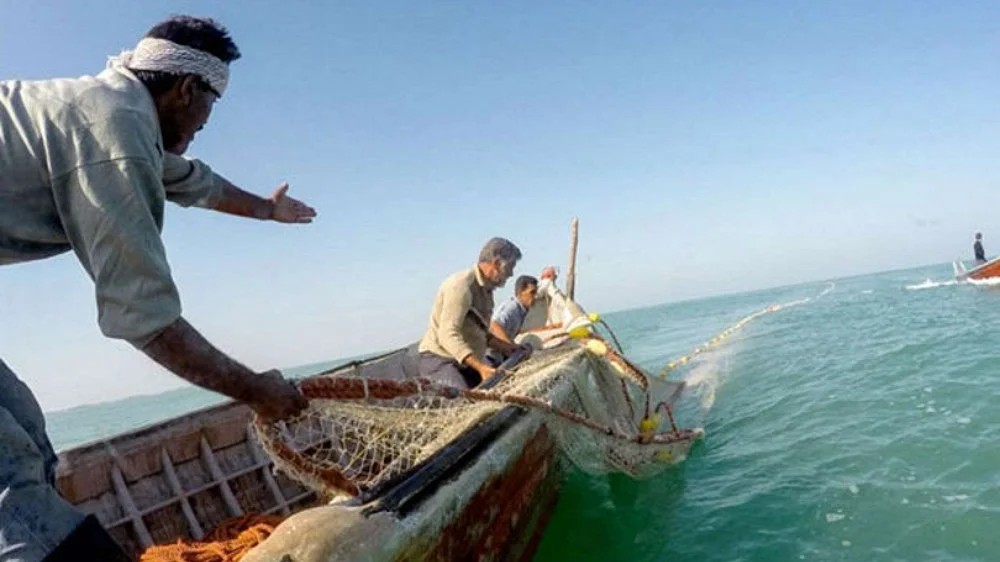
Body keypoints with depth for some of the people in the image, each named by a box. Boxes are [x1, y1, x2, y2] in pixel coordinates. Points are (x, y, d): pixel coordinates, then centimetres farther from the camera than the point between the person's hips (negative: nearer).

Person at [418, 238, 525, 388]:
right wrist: (479, 366, -37)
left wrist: (502, 346, 13)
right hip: (440, 360, -9)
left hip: (467, 363, 9)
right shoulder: (461, 286, -19)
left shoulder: (485, 289, 14)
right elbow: (448, 335, -29)